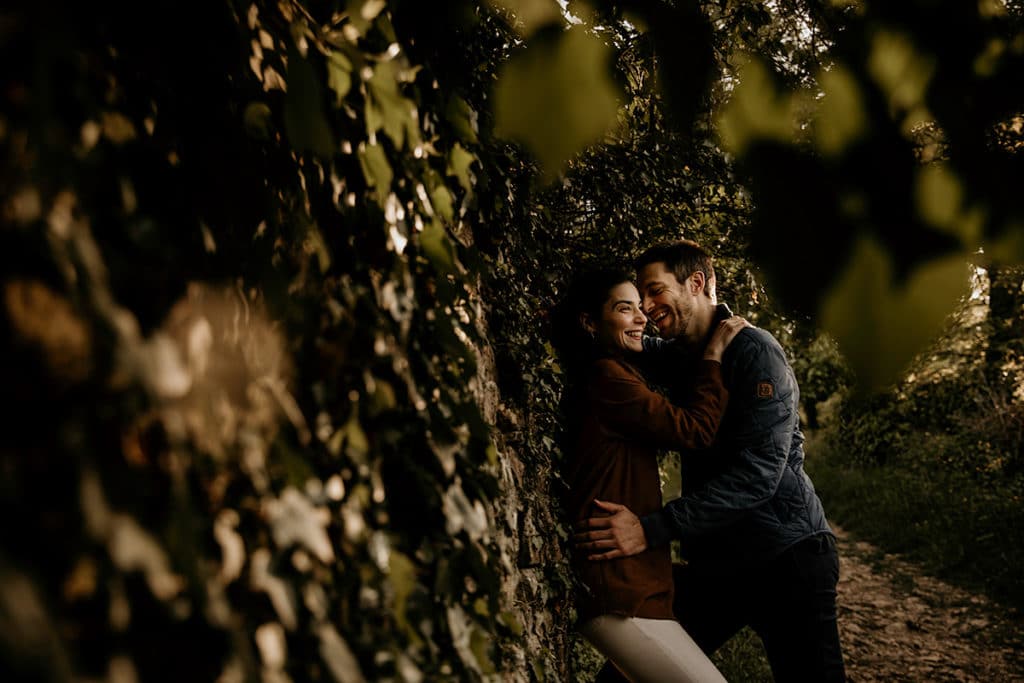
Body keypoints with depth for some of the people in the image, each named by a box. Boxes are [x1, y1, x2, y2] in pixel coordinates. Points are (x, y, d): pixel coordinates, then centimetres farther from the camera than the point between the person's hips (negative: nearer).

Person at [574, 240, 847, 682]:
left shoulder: (754, 351, -14)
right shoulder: (670, 358, 7)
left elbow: (758, 472, -24)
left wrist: (653, 529, -30)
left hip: (786, 558, -6)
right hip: (711, 562, 6)